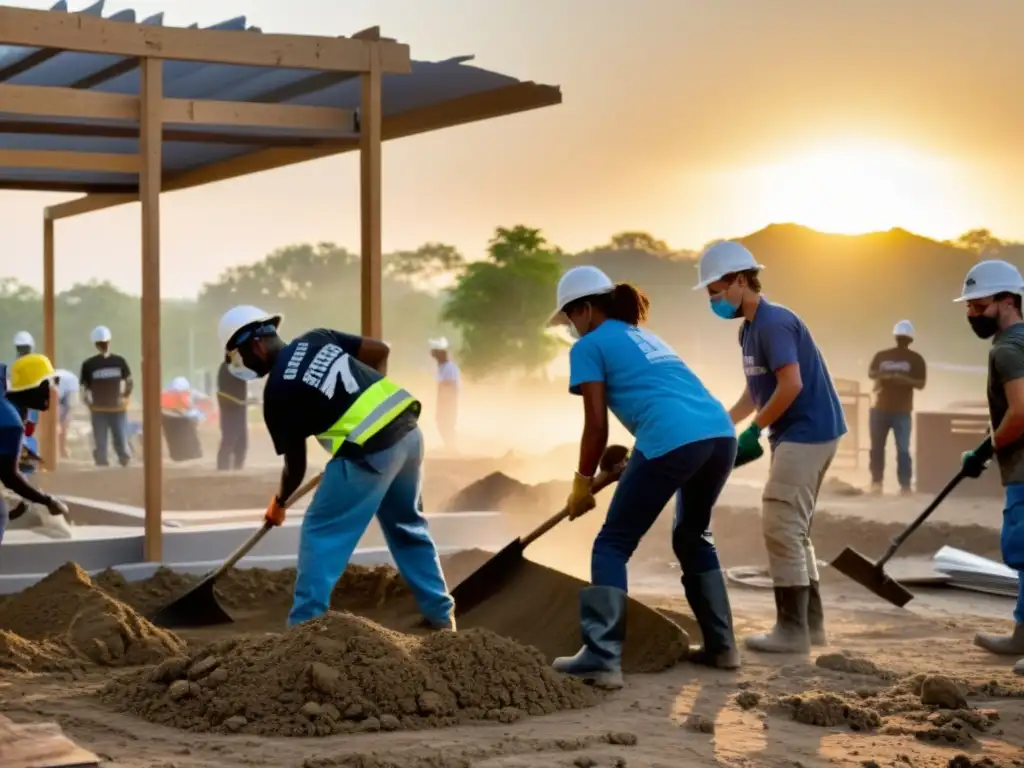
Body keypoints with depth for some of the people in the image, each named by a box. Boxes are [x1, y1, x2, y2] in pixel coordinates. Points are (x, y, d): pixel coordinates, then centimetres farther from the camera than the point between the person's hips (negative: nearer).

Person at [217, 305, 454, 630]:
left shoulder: (277, 393, -3)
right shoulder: (318, 338, 13)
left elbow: (296, 466, 4)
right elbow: (379, 351, 16)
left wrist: (279, 503, 23)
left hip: (369, 451, -8)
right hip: (407, 430, 8)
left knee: (319, 534, 5)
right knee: (408, 527, 23)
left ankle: (305, 625, 5)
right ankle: (441, 614, 27)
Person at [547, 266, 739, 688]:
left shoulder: (589, 346, 10)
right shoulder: (644, 336, 33)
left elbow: (597, 425, 5)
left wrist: (582, 484, 16)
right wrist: (632, 465, 48)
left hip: (674, 440, -7)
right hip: (720, 435, 8)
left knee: (613, 544, 5)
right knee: (693, 537, 28)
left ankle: (602, 658, -3)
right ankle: (721, 645, 30)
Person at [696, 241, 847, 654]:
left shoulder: (773, 322, -17)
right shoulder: (749, 329, 13)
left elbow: (791, 385, -25)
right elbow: (755, 390, 19)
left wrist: (753, 431, -16)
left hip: (808, 434, -10)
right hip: (796, 436, 10)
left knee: (781, 528, -9)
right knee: (792, 530, 14)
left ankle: (792, 630, -4)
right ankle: (811, 624, 20)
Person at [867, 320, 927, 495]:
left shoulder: (916, 359, 2)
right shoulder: (882, 355, 10)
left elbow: (921, 384, -5)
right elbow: (870, 373, 0)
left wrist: (905, 379, -24)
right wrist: (882, 375, -23)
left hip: (902, 411, -3)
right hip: (880, 409, 3)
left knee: (903, 449, -9)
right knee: (877, 447, 6)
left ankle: (905, 485, -9)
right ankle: (876, 482, 15)